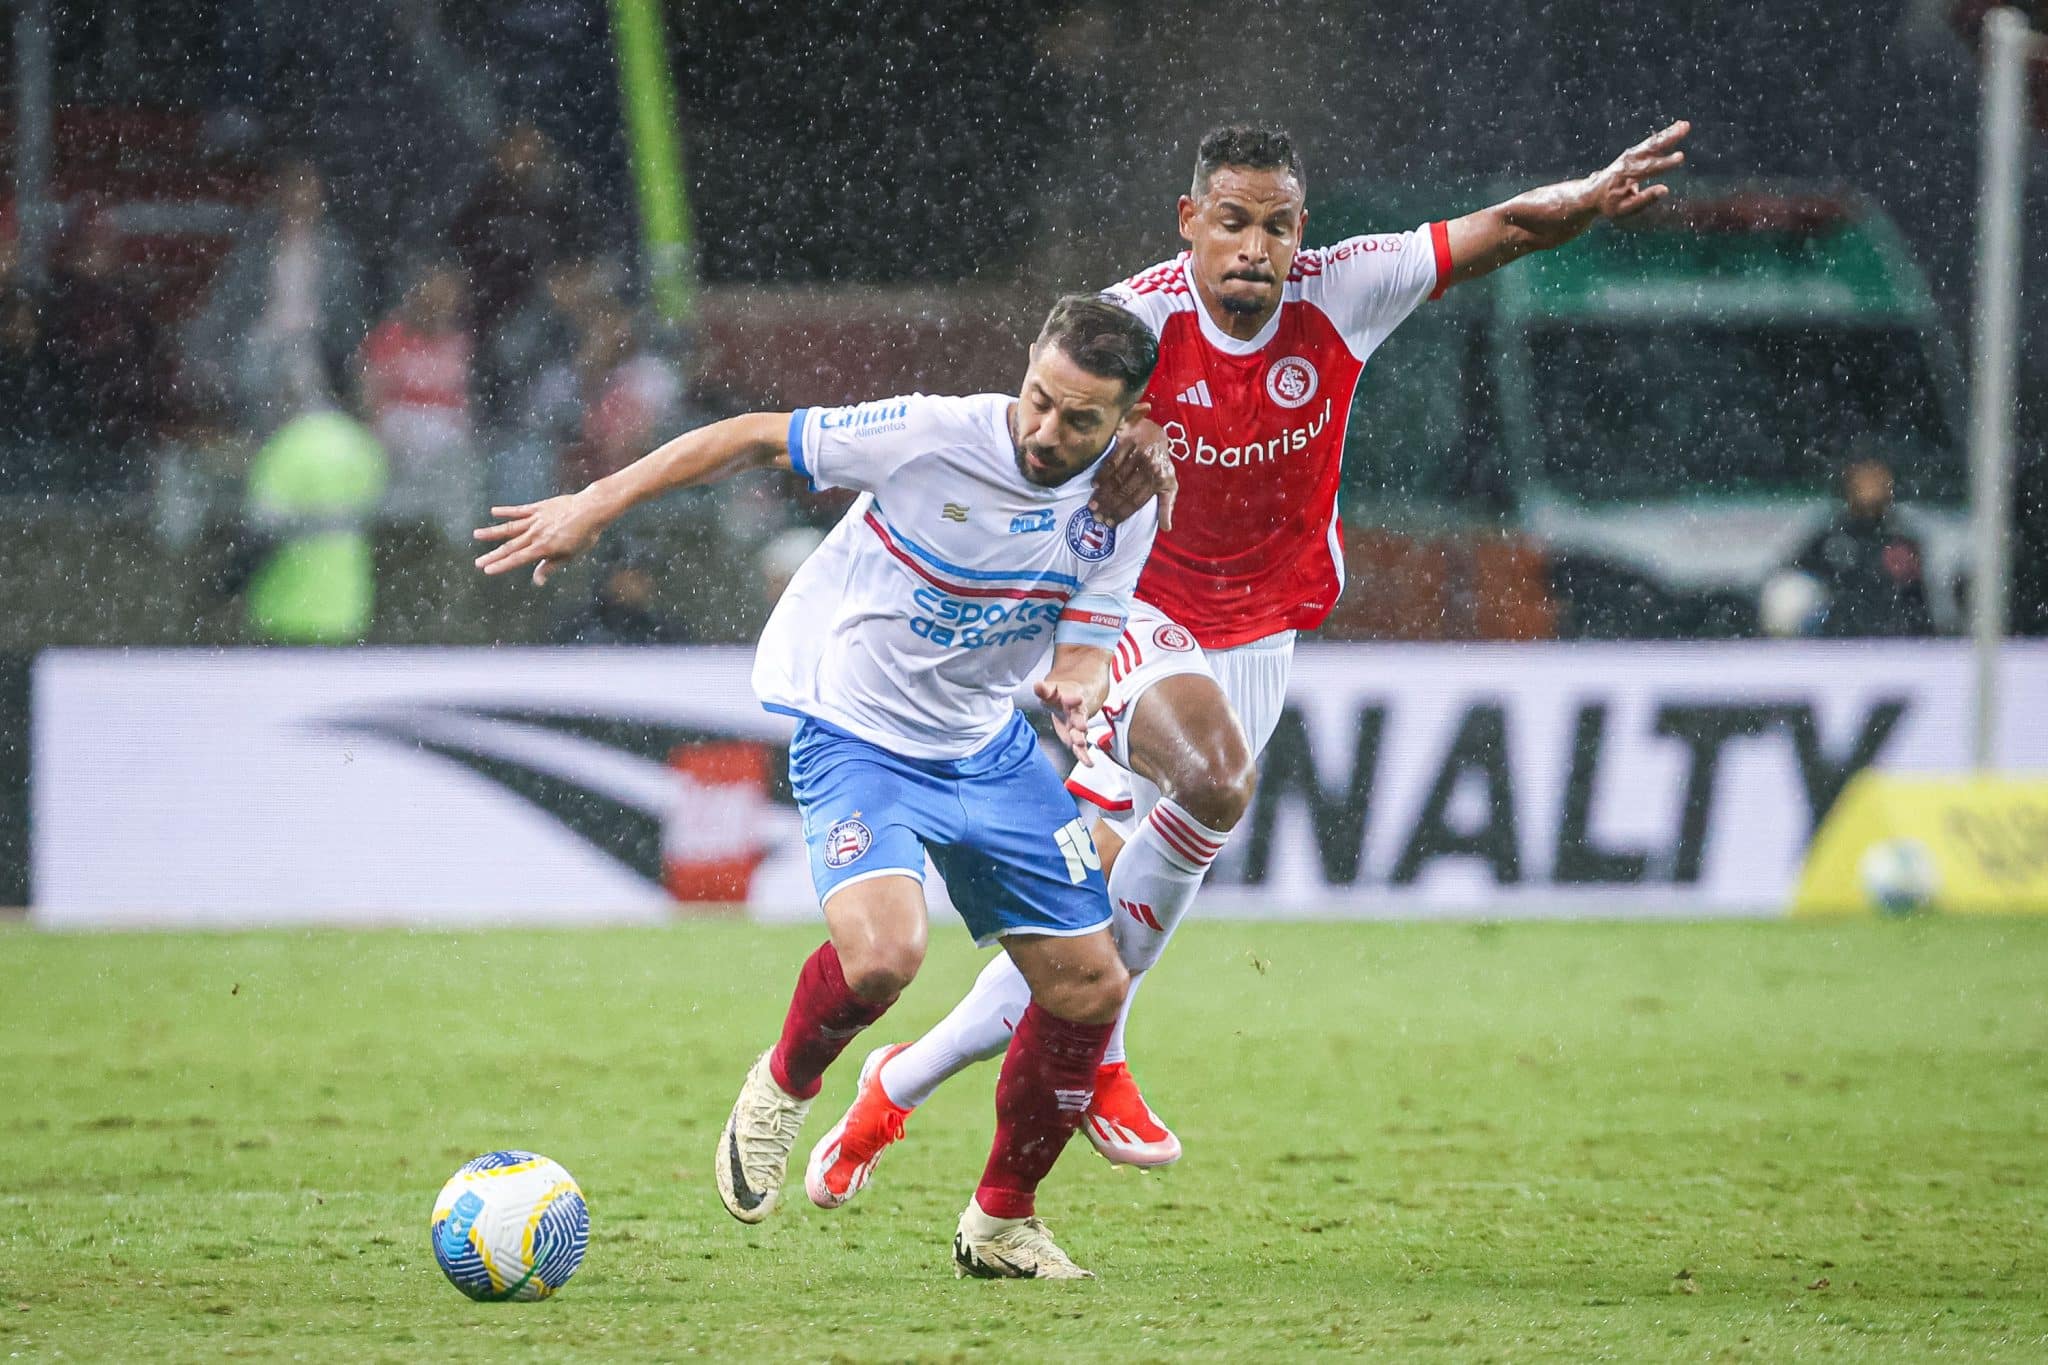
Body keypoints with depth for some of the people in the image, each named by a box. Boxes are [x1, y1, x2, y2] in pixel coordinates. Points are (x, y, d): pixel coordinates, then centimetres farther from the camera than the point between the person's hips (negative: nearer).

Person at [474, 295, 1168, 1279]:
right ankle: (782, 1088, 4)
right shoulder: (934, 435, -22)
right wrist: (594, 506, -14)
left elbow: (1083, 653, -3)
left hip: (987, 747, 6)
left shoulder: (1124, 514, -8)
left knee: (1089, 985, 3)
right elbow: (758, 439, -13)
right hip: (853, 731, -6)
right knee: (881, 955, -30)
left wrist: (1075, 697, -29)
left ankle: (1001, 1223, 23)